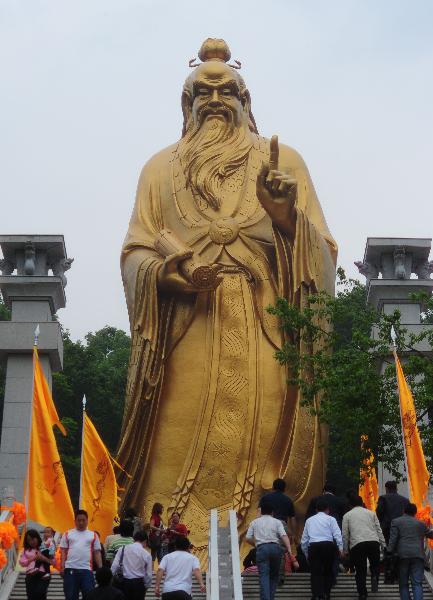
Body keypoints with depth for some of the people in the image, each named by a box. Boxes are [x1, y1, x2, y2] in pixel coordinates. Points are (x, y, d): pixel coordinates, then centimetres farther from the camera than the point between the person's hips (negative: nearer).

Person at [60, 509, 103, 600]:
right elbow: (63, 552, 7)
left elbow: (97, 553, 9)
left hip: (86, 569, 0)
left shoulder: (93, 535, 11)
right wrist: (62, 566, -4)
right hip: (70, 569, 0)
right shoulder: (68, 534, 10)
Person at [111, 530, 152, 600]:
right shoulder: (147, 554, -2)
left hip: (124, 582, 1)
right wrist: (145, 586, 15)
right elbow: (149, 575, 1)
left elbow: (114, 567, -4)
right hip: (138, 583, -1)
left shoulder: (122, 549, 1)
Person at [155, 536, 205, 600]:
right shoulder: (192, 558, 11)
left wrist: (157, 586, -4)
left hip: (167, 590, 2)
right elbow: (196, 570, -7)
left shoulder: (167, 557, 15)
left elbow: (160, 571, 0)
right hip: (183, 591, -2)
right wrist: (201, 584, -19)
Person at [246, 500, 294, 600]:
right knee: (274, 575, 15)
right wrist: (289, 549, -9)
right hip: (275, 547, 1)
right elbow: (284, 536, -4)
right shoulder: (277, 522, 11)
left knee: (264, 576, -6)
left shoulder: (254, 522, 14)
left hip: (261, 548, -1)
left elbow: (248, 538, 9)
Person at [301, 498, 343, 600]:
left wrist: (306, 554, 28)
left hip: (313, 546, 1)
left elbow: (304, 540, 21)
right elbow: (337, 534, -2)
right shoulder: (330, 519, 12)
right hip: (328, 545, -1)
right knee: (328, 571, 13)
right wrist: (341, 548, -6)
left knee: (316, 573, 2)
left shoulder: (309, 520, 21)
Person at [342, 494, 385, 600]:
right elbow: (379, 530, 14)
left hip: (356, 545, -1)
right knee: (375, 564, 18)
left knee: (360, 571, 7)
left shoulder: (347, 515, 16)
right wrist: (383, 544, 14)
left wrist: (345, 550, 14)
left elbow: (345, 534, 11)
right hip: (373, 542, 1)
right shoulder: (371, 513, 19)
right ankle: (374, 576, -11)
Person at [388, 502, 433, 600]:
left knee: (403, 583, 8)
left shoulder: (396, 521, 7)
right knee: (417, 583, -1)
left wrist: (390, 553, -2)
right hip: (418, 555, 1)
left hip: (403, 555, -1)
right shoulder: (421, 523, 15)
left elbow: (393, 539, -3)